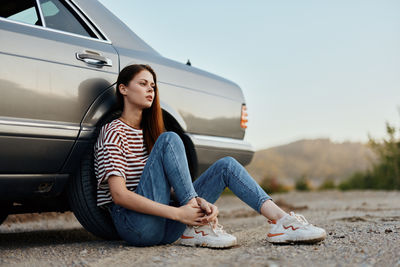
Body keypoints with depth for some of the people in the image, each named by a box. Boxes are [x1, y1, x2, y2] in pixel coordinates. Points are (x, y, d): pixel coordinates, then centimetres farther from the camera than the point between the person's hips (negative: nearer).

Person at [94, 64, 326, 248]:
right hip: (135, 224, -7)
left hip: (165, 226, 7)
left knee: (226, 165, -3)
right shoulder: (113, 132, -5)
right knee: (169, 140, -23)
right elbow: (119, 195, -17)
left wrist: (198, 202, -13)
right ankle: (195, 227, -27)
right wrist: (178, 213, -25)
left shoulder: (149, 131, 19)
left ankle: (280, 220, -20)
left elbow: (171, 184, 9)